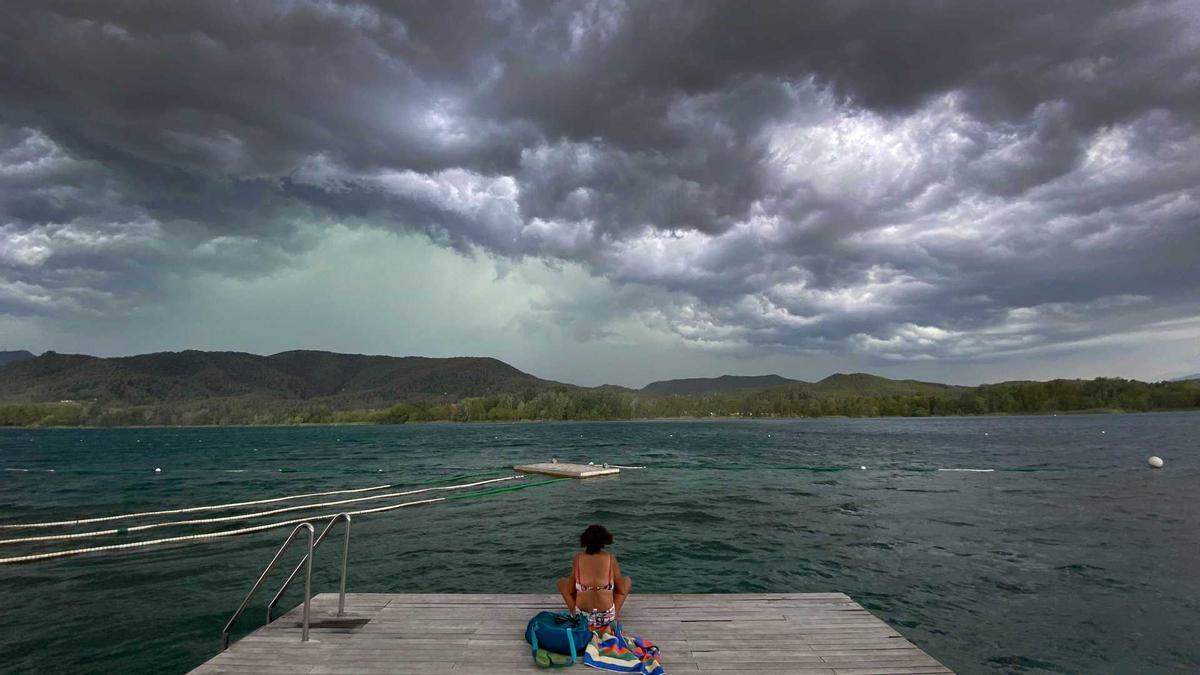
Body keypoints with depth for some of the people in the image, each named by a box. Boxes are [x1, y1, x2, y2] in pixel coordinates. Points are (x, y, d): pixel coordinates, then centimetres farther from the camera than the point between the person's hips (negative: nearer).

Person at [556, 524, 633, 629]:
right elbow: (622, 590, 4)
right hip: (607, 619, -1)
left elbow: (570, 590, 3)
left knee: (562, 582, 26)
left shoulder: (578, 558, -3)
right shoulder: (610, 558, -4)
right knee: (627, 580, 23)